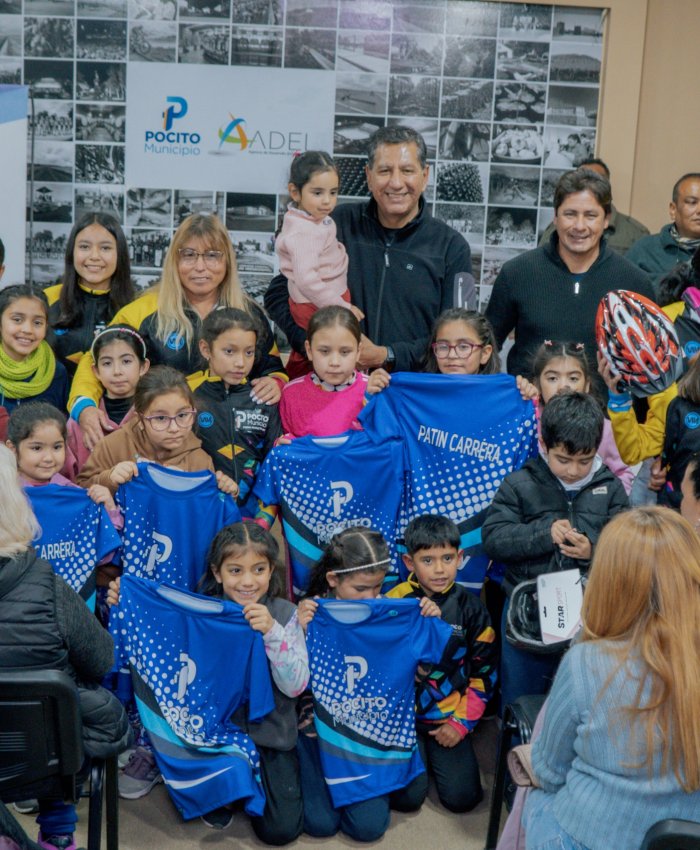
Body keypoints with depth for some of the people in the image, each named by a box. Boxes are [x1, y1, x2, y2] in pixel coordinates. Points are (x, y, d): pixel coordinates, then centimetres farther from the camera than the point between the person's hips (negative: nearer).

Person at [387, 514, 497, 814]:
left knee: (462, 797, -9)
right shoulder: (395, 602, -6)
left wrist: (462, 723, -1)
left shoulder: (470, 607, -2)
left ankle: (437, 754, 21)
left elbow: (484, 672, 3)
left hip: (449, 719, 1)